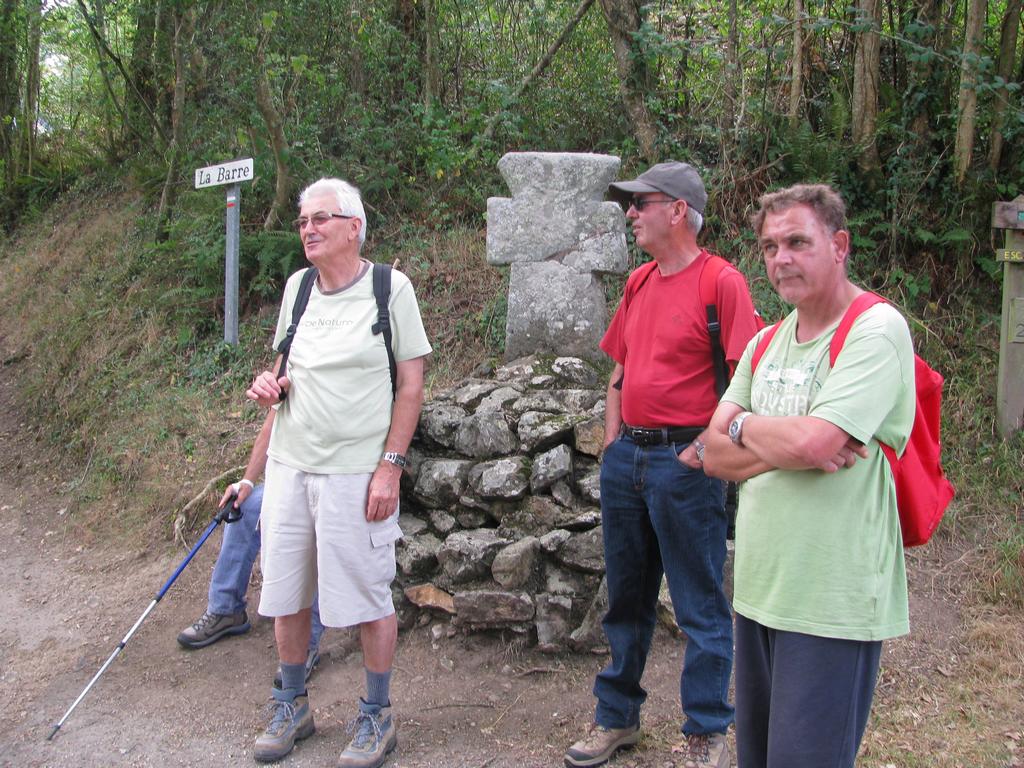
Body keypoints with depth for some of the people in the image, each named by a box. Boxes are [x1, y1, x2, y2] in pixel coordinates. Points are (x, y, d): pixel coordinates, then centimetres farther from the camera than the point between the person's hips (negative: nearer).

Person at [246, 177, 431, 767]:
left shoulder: (391, 287, -6)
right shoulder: (297, 286, 10)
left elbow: (412, 385, -7)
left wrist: (390, 466, -13)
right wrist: (270, 385, -3)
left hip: (356, 471, -5)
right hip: (290, 464, 6)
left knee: (368, 597, 3)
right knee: (286, 594, 12)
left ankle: (378, 717, 21)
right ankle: (292, 707, 31)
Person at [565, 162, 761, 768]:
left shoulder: (722, 282, -10)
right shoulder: (638, 283, 13)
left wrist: (699, 452, -16)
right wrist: (614, 442, 12)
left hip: (684, 461, -7)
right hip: (627, 457, 8)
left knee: (701, 607, 4)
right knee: (627, 597, 17)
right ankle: (618, 717, 31)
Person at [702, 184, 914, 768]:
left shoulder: (877, 330, -12)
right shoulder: (767, 343, 11)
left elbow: (813, 442, -24)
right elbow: (716, 456, 5)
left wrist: (744, 424, -4)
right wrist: (790, 449, -14)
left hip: (832, 603, -7)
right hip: (759, 588, 7)